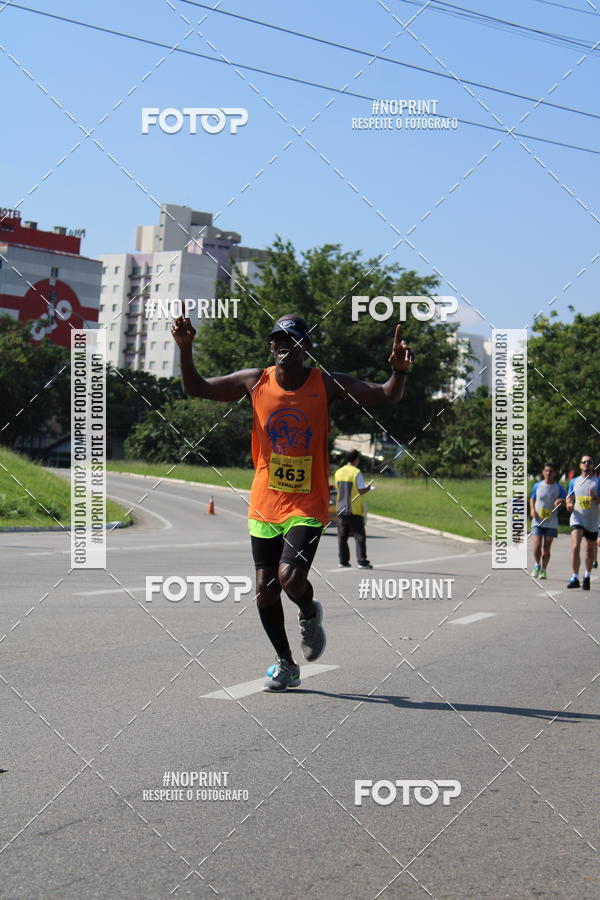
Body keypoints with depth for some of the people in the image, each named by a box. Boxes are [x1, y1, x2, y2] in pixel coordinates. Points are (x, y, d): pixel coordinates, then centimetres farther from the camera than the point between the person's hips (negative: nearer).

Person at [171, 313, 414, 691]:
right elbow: (195, 388, 8)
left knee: (290, 578, -21)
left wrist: (399, 371, -27)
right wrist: (186, 348, -9)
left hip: (307, 506, -3)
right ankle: (287, 664, 24)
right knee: (265, 590, 4)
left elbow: (388, 396, -5)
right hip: (264, 505, 3)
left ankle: (310, 615, 15)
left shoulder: (328, 385, -6)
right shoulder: (255, 381, 0)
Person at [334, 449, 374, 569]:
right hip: (354, 510, -5)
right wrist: (368, 488, 9)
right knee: (359, 536, 0)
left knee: (342, 536, 9)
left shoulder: (338, 473, 7)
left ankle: (343, 560, 8)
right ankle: (362, 561, -3)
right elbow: (361, 491, -13)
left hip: (341, 509, 5)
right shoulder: (357, 473, -11)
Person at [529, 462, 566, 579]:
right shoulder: (537, 485, 4)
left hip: (551, 522, 0)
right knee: (537, 547, -10)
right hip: (537, 521, 0)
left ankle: (543, 570, 17)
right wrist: (532, 509, -1)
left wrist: (560, 501, -23)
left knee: (546, 548, 1)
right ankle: (537, 565, 17)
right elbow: (532, 499, 17)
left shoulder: (558, 488, 1)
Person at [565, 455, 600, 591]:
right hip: (577, 518, 0)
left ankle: (587, 576, 30)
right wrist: (569, 505, -7)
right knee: (575, 546, -17)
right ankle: (575, 578, -18)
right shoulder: (574, 481, 9)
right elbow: (569, 499, 15)